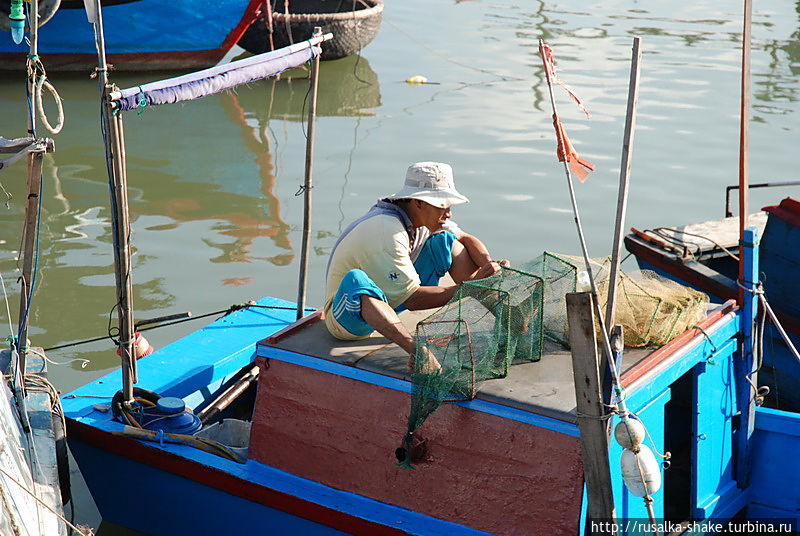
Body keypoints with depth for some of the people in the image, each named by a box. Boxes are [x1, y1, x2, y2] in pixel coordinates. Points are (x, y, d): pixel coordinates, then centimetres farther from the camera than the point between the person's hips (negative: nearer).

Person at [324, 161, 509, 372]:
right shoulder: (387, 233, -29)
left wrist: (489, 265, -12)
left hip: (391, 302, 8)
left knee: (446, 240, 0)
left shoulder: (424, 218, -3)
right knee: (356, 280, -44)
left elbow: (467, 239, 10)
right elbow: (412, 300, -30)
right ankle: (415, 349, -60)